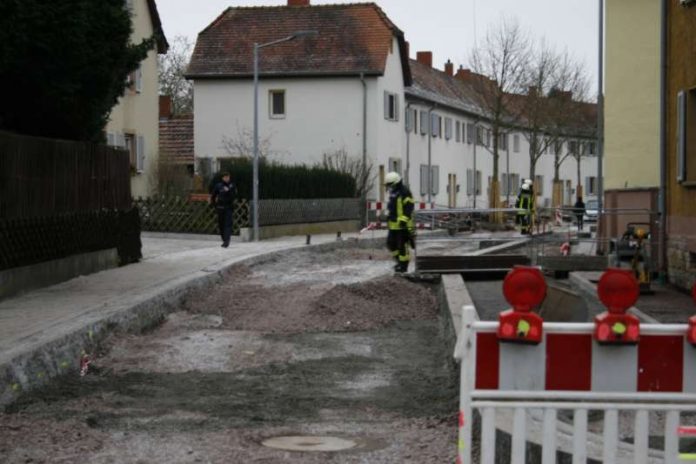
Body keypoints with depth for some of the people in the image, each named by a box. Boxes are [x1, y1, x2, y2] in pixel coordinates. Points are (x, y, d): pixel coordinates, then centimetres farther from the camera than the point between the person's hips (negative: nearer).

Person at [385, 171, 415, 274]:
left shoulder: (405, 193, -13)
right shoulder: (392, 193, 16)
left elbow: (409, 208, -19)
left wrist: (404, 220, -25)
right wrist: (388, 217, 27)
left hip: (403, 224, -9)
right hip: (393, 224, 9)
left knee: (402, 246, -4)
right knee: (391, 244, 12)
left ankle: (404, 266, 4)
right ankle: (400, 261, 27)